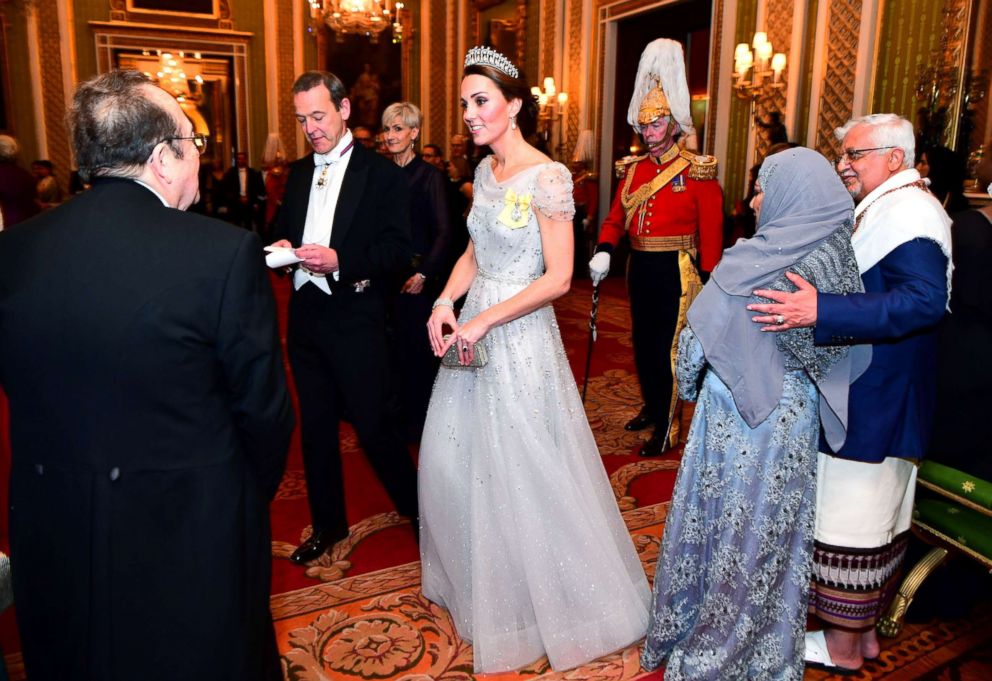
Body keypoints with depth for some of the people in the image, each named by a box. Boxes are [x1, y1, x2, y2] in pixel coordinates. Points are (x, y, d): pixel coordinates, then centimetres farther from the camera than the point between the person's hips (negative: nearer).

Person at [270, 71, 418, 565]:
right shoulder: (297, 173, 13)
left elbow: (397, 249, -12)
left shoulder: (381, 174, -5)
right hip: (305, 315, 6)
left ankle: (415, 505, 24)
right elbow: (282, 228, 20)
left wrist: (340, 260, -25)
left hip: (356, 318, -6)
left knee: (372, 422, 0)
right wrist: (282, 245, -3)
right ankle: (328, 523, 31)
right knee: (315, 425, 14)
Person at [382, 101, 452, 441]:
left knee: (416, 346, 3)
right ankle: (395, 414, 23)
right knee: (391, 344, 8)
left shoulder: (429, 176, -6)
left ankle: (419, 419, 19)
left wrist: (422, 274, -18)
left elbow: (443, 232, -11)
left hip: (416, 275, -5)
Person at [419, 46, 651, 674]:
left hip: (520, 334, -8)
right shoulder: (485, 171, 8)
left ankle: (537, 598, 29)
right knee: (456, 455, 17)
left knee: (521, 470, 5)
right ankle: (475, 577, 42)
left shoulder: (548, 176, -16)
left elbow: (558, 278, -19)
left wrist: (484, 320, -20)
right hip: (472, 326, 8)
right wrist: (446, 303, -1)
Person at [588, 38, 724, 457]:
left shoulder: (697, 172, -8)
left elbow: (711, 233, -10)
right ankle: (652, 407, 36)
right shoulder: (632, 169, 9)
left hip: (675, 271, -6)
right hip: (639, 268, 6)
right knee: (642, 344, 16)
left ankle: (666, 427, 12)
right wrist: (604, 251, -12)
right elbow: (616, 217, 6)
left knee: (667, 348, 0)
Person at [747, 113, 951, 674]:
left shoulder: (906, 212, -18)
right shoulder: (885, 208, 14)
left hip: (872, 407, -10)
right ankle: (865, 630, 33)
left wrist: (820, 312, -38)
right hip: (872, 401, 10)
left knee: (851, 519, 1)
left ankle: (842, 646, 18)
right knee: (875, 517, 18)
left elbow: (924, 301, -31)